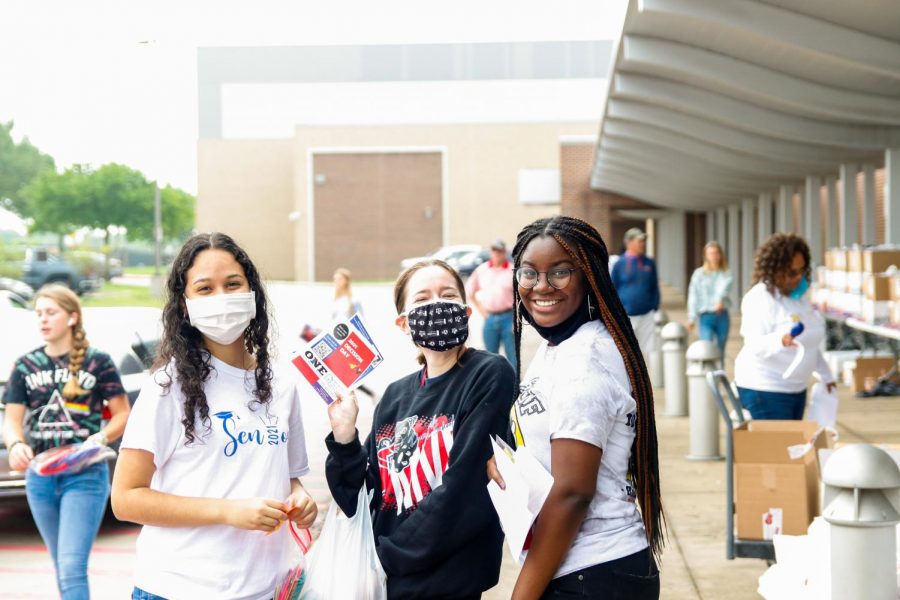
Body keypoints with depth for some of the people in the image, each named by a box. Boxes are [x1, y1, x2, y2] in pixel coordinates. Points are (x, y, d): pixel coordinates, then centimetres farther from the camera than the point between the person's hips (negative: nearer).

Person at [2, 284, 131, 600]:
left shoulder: (97, 362, -3)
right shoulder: (26, 366, 7)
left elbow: (123, 414, 0)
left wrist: (103, 436, -20)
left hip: (85, 476, -5)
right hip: (40, 477, 5)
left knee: (72, 567, -15)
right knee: (62, 567, 16)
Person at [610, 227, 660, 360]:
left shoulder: (649, 263, 7)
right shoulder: (620, 264, -1)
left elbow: (655, 289, 13)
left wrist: (655, 309, 6)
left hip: (646, 316, 2)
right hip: (625, 317, -2)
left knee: (646, 350, 1)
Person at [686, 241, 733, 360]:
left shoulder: (726, 274, 6)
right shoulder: (699, 273, 4)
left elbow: (725, 287, -15)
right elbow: (693, 296, 1)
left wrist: (720, 300, -36)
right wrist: (692, 318, -7)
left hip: (722, 315, 2)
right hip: (706, 316, -2)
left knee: (720, 351, 9)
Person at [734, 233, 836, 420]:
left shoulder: (800, 293, 9)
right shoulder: (760, 298, -17)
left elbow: (810, 341, 20)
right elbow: (754, 344, -25)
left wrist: (825, 375, 23)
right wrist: (780, 340, -45)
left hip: (796, 388, 9)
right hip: (764, 390, -9)